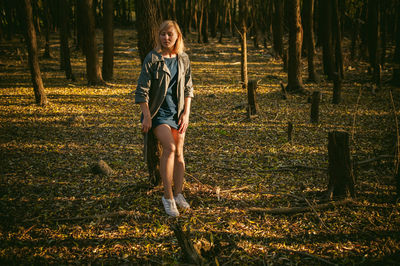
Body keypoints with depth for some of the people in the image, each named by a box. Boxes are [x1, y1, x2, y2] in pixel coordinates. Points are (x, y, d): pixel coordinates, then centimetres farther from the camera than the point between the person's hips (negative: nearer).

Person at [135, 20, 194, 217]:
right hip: (158, 111, -5)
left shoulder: (183, 59, 5)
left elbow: (188, 88, 11)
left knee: (179, 153, 2)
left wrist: (186, 113, 2)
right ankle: (167, 196, -15)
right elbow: (142, 90, -7)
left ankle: (178, 194, 14)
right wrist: (146, 116, -12)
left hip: (177, 111, 5)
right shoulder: (153, 58, -8)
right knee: (169, 147, -22)